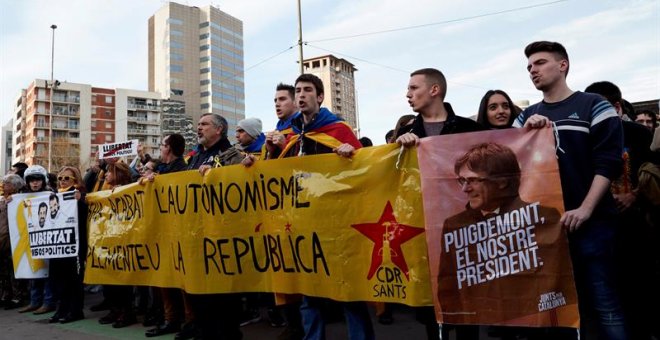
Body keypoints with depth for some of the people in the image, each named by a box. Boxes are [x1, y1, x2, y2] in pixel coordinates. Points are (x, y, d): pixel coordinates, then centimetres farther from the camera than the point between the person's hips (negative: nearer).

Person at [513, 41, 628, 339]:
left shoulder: (594, 106, 3)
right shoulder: (527, 117, 14)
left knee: (604, 303, -1)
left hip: (589, 221, -3)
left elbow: (608, 162, -6)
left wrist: (585, 209, -15)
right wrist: (525, 131, -9)